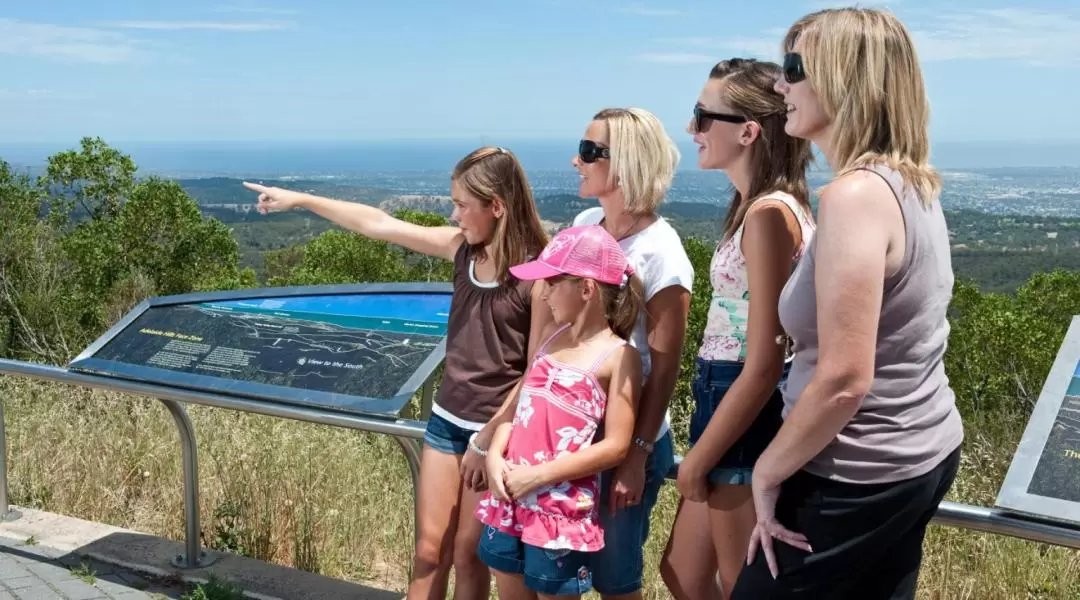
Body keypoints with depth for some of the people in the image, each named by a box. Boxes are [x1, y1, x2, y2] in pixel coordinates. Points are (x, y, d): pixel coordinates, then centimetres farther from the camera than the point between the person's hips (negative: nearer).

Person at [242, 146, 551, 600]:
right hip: (446, 421, 5)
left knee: (468, 556, 8)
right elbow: (378, 224, 6)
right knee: (428, 550, 12)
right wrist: (300, 200, 9)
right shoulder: (463, 248, -1)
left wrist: (491, 440, -13)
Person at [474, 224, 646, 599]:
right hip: (509, 495, 6)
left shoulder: (619, 356, -11)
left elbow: (615, 447, -16)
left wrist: (537, 475, -18)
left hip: (562, 508, -6)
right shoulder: (552, 337, 10)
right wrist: (495, 456, -6)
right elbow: (518, 403, 12)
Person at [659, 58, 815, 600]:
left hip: (749, 418, -10)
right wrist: (701, 452, 17)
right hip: (730, 405, 10)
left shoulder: (769, 214, -20)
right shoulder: (755, 206, 10)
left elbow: (763, 366, -22)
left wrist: (698, 459, -14)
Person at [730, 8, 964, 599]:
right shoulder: (912, 185, 7)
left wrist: (767, 473, -13)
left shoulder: (856, 195, -23)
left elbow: (844, 382, -26)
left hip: (861, 478, -9)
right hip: (923, 452, 9)